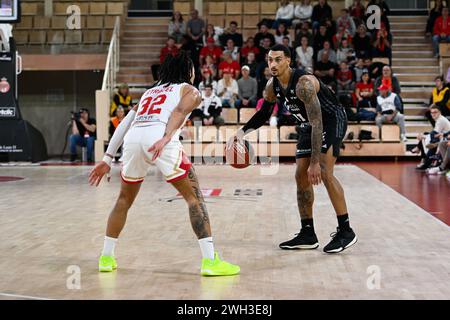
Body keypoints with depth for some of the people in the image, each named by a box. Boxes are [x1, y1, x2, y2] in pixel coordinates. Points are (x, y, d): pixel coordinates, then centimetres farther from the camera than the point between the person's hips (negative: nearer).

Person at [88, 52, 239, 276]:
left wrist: (107, 159, 25)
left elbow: (124, 124, 27)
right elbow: (179, 112, -2)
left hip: (133, 138, 5)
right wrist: (166, 138, -18)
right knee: (194, 196, 4)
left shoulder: (150, 92, 38)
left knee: (124, 199, 25)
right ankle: (210, 260, -3)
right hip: (158, 137, -5)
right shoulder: (190, 91, 22)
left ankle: (106, 257, 26)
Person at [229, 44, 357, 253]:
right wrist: (243, 131, -4)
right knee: (301, 176, 3)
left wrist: (315, 162, -37)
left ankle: (345, 231, -12)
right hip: (308, 125, 8)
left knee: (324, 173, -21)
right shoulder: (272, 86, -7)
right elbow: (264, 113, 12)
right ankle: (307, 234, 11)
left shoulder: (303, 83, -32)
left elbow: (317, 123, -34)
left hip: (331, 120, -8)